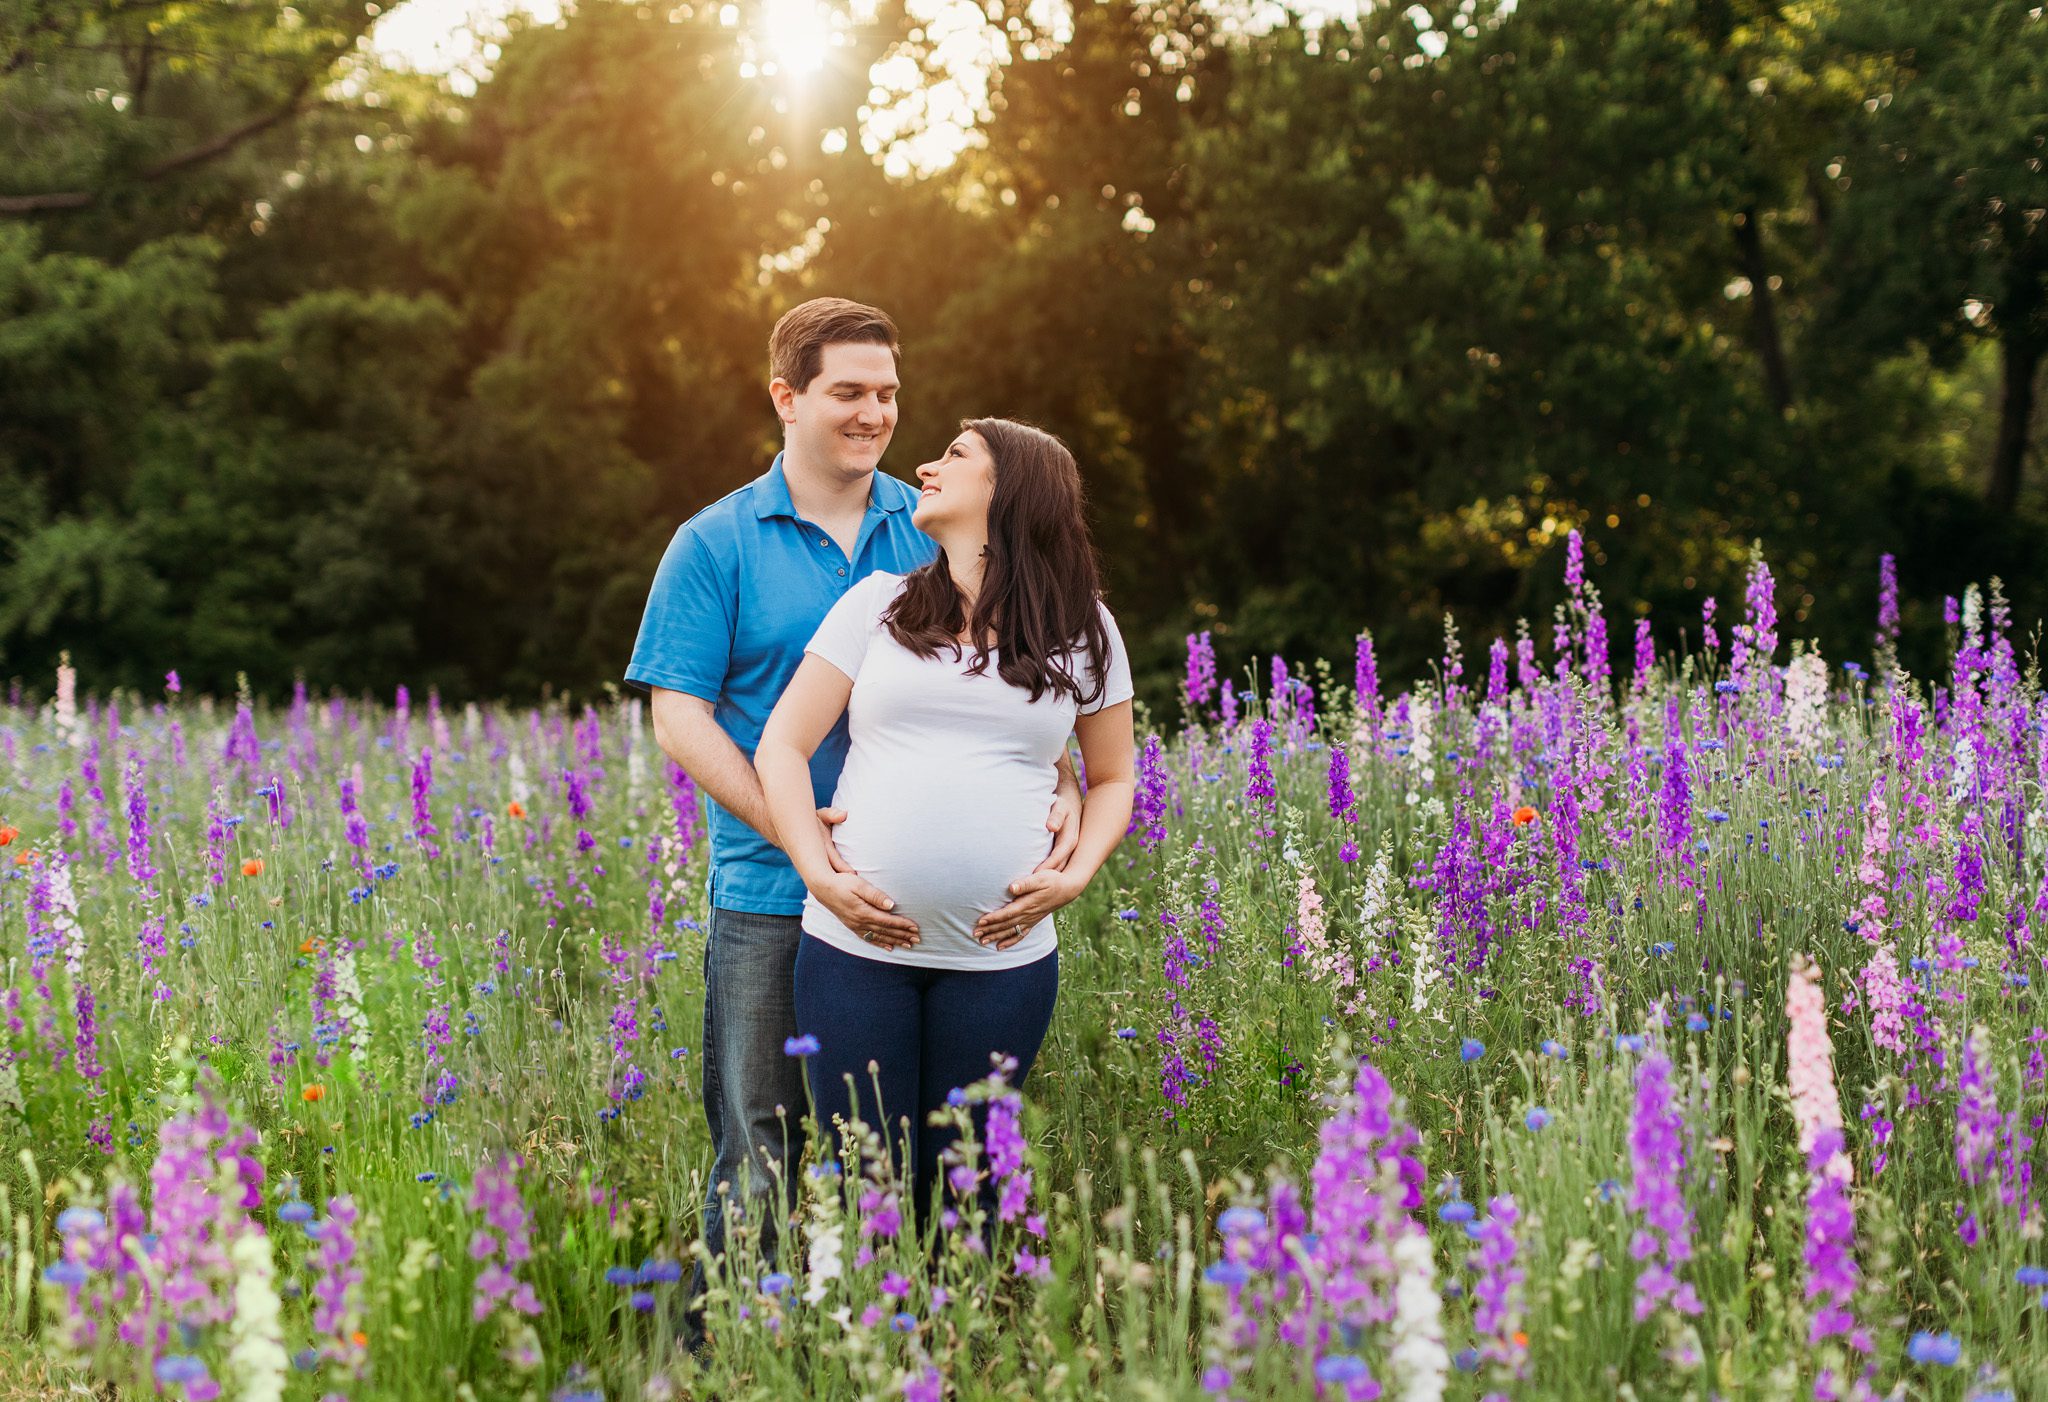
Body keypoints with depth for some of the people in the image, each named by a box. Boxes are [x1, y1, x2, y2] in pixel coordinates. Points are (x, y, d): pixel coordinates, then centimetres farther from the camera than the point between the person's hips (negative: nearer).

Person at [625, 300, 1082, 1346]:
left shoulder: (934, 532, 9)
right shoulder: (716, 545, -1)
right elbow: (679, 717, -6)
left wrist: (1059, 787, -8)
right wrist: (795, 829, -18)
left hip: (918, 899, 3)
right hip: (769, 900, -3)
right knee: (758, 1163, 0)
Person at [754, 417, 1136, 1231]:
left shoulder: (1081, 630, 10)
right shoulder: (880, 603, 9)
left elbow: (1112, 779, 17)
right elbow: (782, 746, 6)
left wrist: (1075, 876, -2)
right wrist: (819, 874, -9)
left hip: (1002, 956, 0)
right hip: (855, 944, 0)